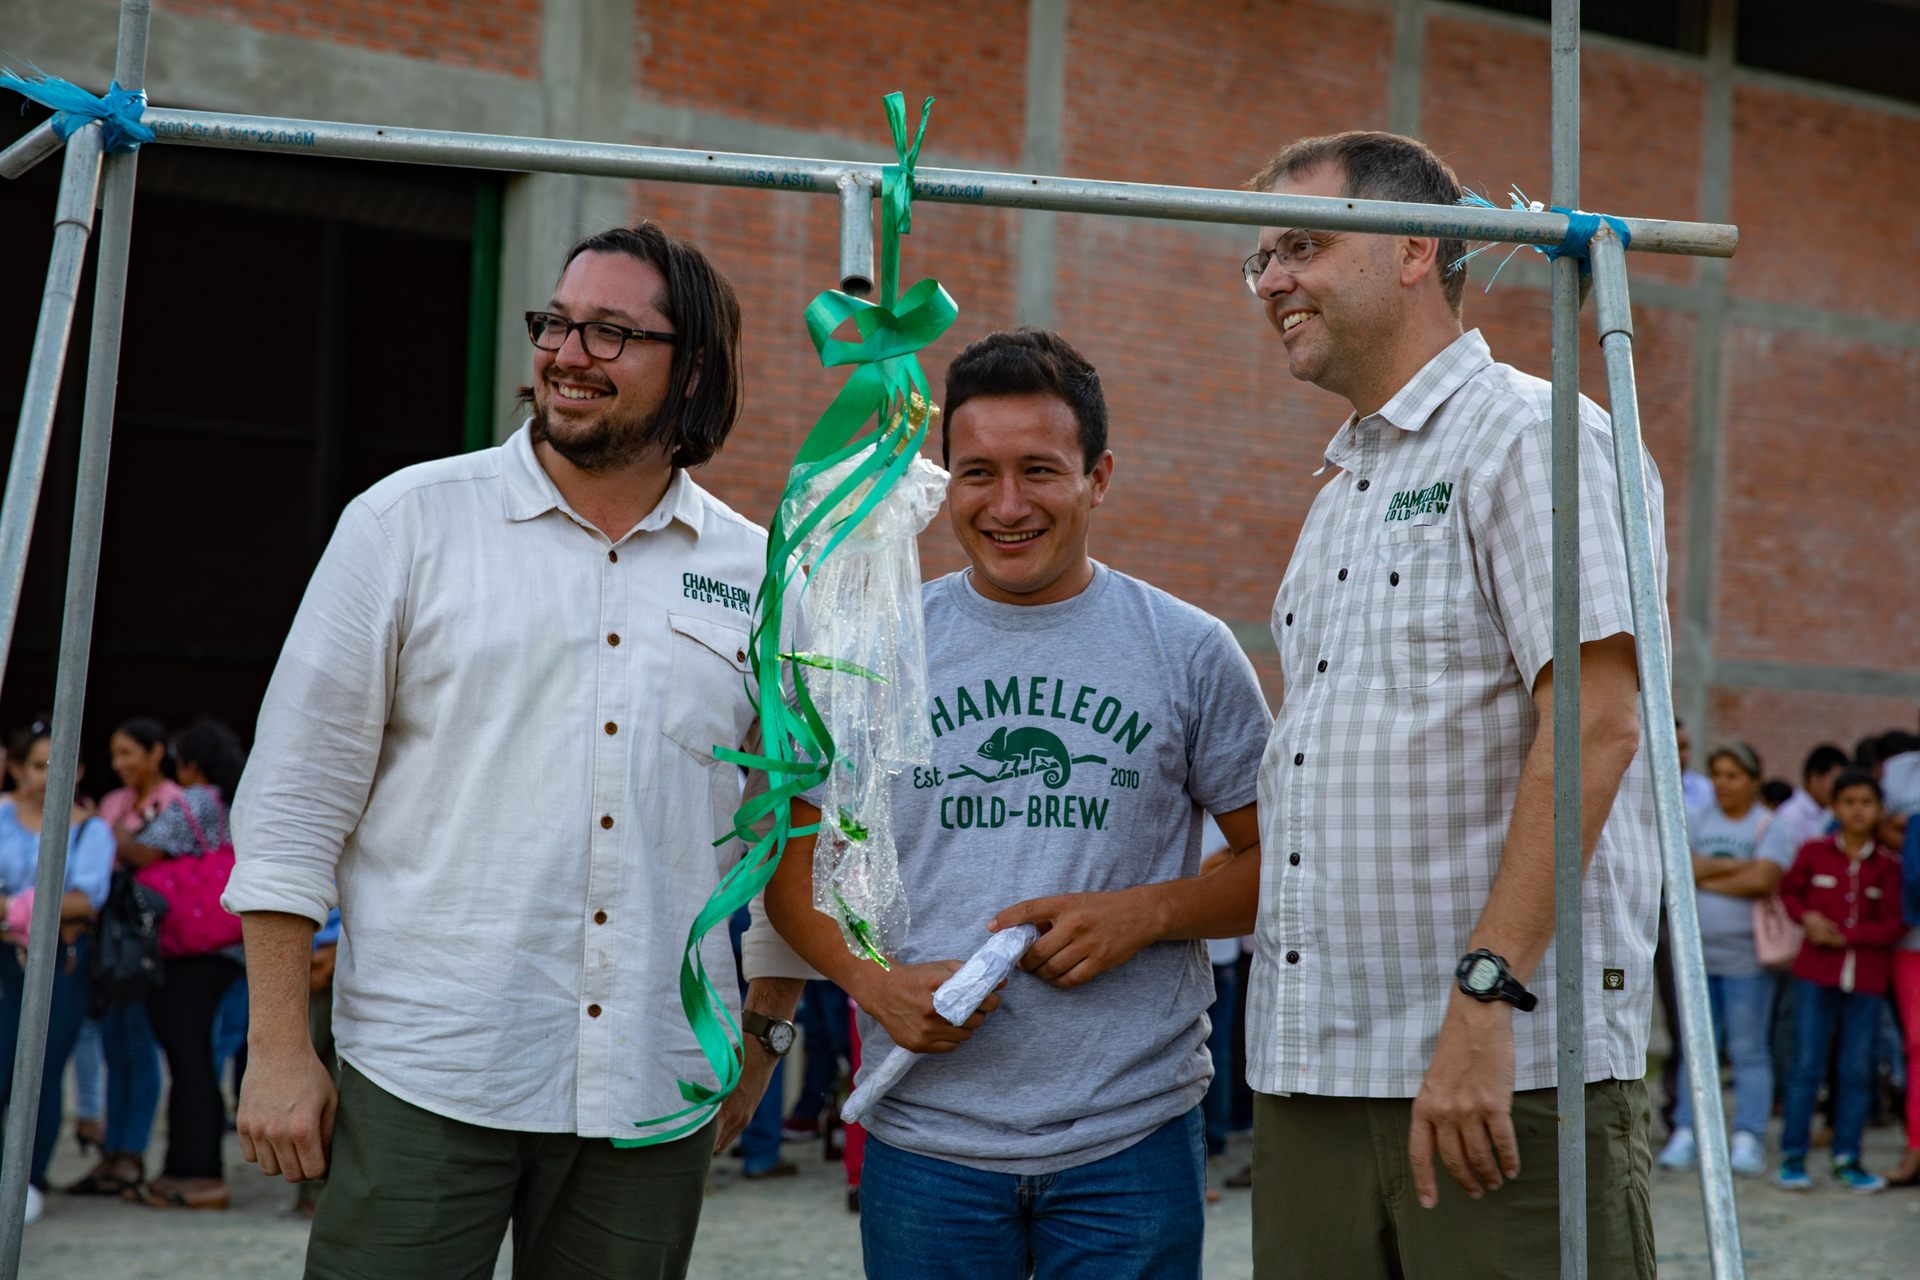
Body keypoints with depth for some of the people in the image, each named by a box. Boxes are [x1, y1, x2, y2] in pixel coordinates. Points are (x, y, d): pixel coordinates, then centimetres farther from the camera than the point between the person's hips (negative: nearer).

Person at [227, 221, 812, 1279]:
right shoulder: (410, 521, 1)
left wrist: (765, 1028, 14)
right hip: (425, 1077, -2)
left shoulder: (760, 578, 8)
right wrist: (279, 1045, -4)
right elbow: (295, 798, 0)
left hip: (657, 1093, 2)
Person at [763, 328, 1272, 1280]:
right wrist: (876, 982, -8)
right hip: (925, 1137, 1)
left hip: (1132, 1135, -1)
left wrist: (1147, 913, -11)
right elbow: (795, 865, 10)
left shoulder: (1191, 652, 3)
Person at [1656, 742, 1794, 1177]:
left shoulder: (1772, 828, 0)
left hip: (1745, 957, -3)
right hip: (1696, 950, 3)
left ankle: (1749, 1139, 4)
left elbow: (1763, 880, -15)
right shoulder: (1695, 820, 10)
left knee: (1748, 1051, 0)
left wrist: (1706, 877, -6)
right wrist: (1738, 866, -11)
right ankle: (1687, 1133, 9)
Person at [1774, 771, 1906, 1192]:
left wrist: (1844, 936, -12)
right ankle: (1793, 1157, 6)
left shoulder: (1888, 864, 0)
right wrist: (1806, 917, -6)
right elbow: (1788, 890, 14)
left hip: (1867, 978, 1)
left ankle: (1847, 1160, 14)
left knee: (1855, 1072, 5)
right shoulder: (1814, 852, 1)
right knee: (1806, 1066, -1)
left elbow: (1893, 925, -3)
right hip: (1816, 973, -1)